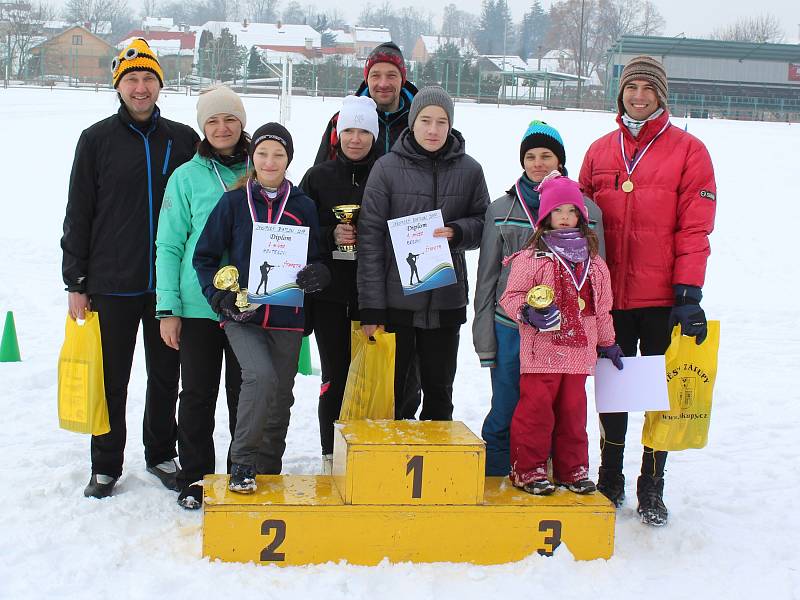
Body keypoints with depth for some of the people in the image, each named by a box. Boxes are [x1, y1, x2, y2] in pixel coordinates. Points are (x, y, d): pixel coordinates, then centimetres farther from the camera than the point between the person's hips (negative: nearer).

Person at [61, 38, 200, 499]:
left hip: (169, 283, 2)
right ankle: (106, 465, 19)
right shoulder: (97, 140, 0)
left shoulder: (184, 140, 4)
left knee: (166, 375, 11)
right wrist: (76, 282, -2)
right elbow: (78, 214, 1)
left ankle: (161, 453, 28)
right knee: (112, 378, 6)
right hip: (112, 284, -1)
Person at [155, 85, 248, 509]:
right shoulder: (187, 177, 1)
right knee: (198, 393, 7)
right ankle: (194, 478, 19)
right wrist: (168, 308, -5)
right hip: (198, 305, -1)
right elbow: (169, 246, 1)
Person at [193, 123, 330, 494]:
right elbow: (204, 257, 6)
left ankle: (268, 473, 25)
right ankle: (243, 464, -11)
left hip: (287, 320, 3)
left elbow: (317, 262, 11)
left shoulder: (304, 207, 6)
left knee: (280, 396, 8)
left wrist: (318, 275, -12)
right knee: (261, 377, -25)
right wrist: (220, 297, -9)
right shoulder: (233, 203, 2)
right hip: (242, 317, -2)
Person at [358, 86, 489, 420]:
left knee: (439, 388, 14)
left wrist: (456, 232, -14)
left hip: (446, 300, 2)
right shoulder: (387, 168, -5)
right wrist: (371, 306, -10)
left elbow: (483, 222, 11)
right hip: (395, 297, -2)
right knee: (390, 387, 6)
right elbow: (370, 236, -6)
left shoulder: (469, 170, 1)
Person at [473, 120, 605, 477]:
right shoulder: (502, 210, 5)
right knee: (504, 412, 3)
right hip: (512, 327, 0)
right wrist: (485, 341, 2)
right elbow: (486, 278, 7)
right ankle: (492, 483, 18)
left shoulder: (587, 210, 4)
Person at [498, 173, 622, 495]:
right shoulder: (530, 258, -4)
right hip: (541, 351, -4)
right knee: (536, 408, -4)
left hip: (579, 349, 4)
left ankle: (572, 469, 22)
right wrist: (529, 312, -22)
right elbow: (510, 297, -4)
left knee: (573, 410, 10)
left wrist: (607, 343, 24)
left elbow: (601, 308, 20)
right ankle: (529, 469, 8)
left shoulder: (594, 263, 12)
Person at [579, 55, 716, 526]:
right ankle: (610, 481, 25)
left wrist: (689, 292, -13)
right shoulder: (600, 151, 9)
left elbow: (695, 227, -7)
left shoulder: (688, 150, -2)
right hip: (610, 296, 3)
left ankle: (652, 489, 17)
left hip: (663, 298, -3)